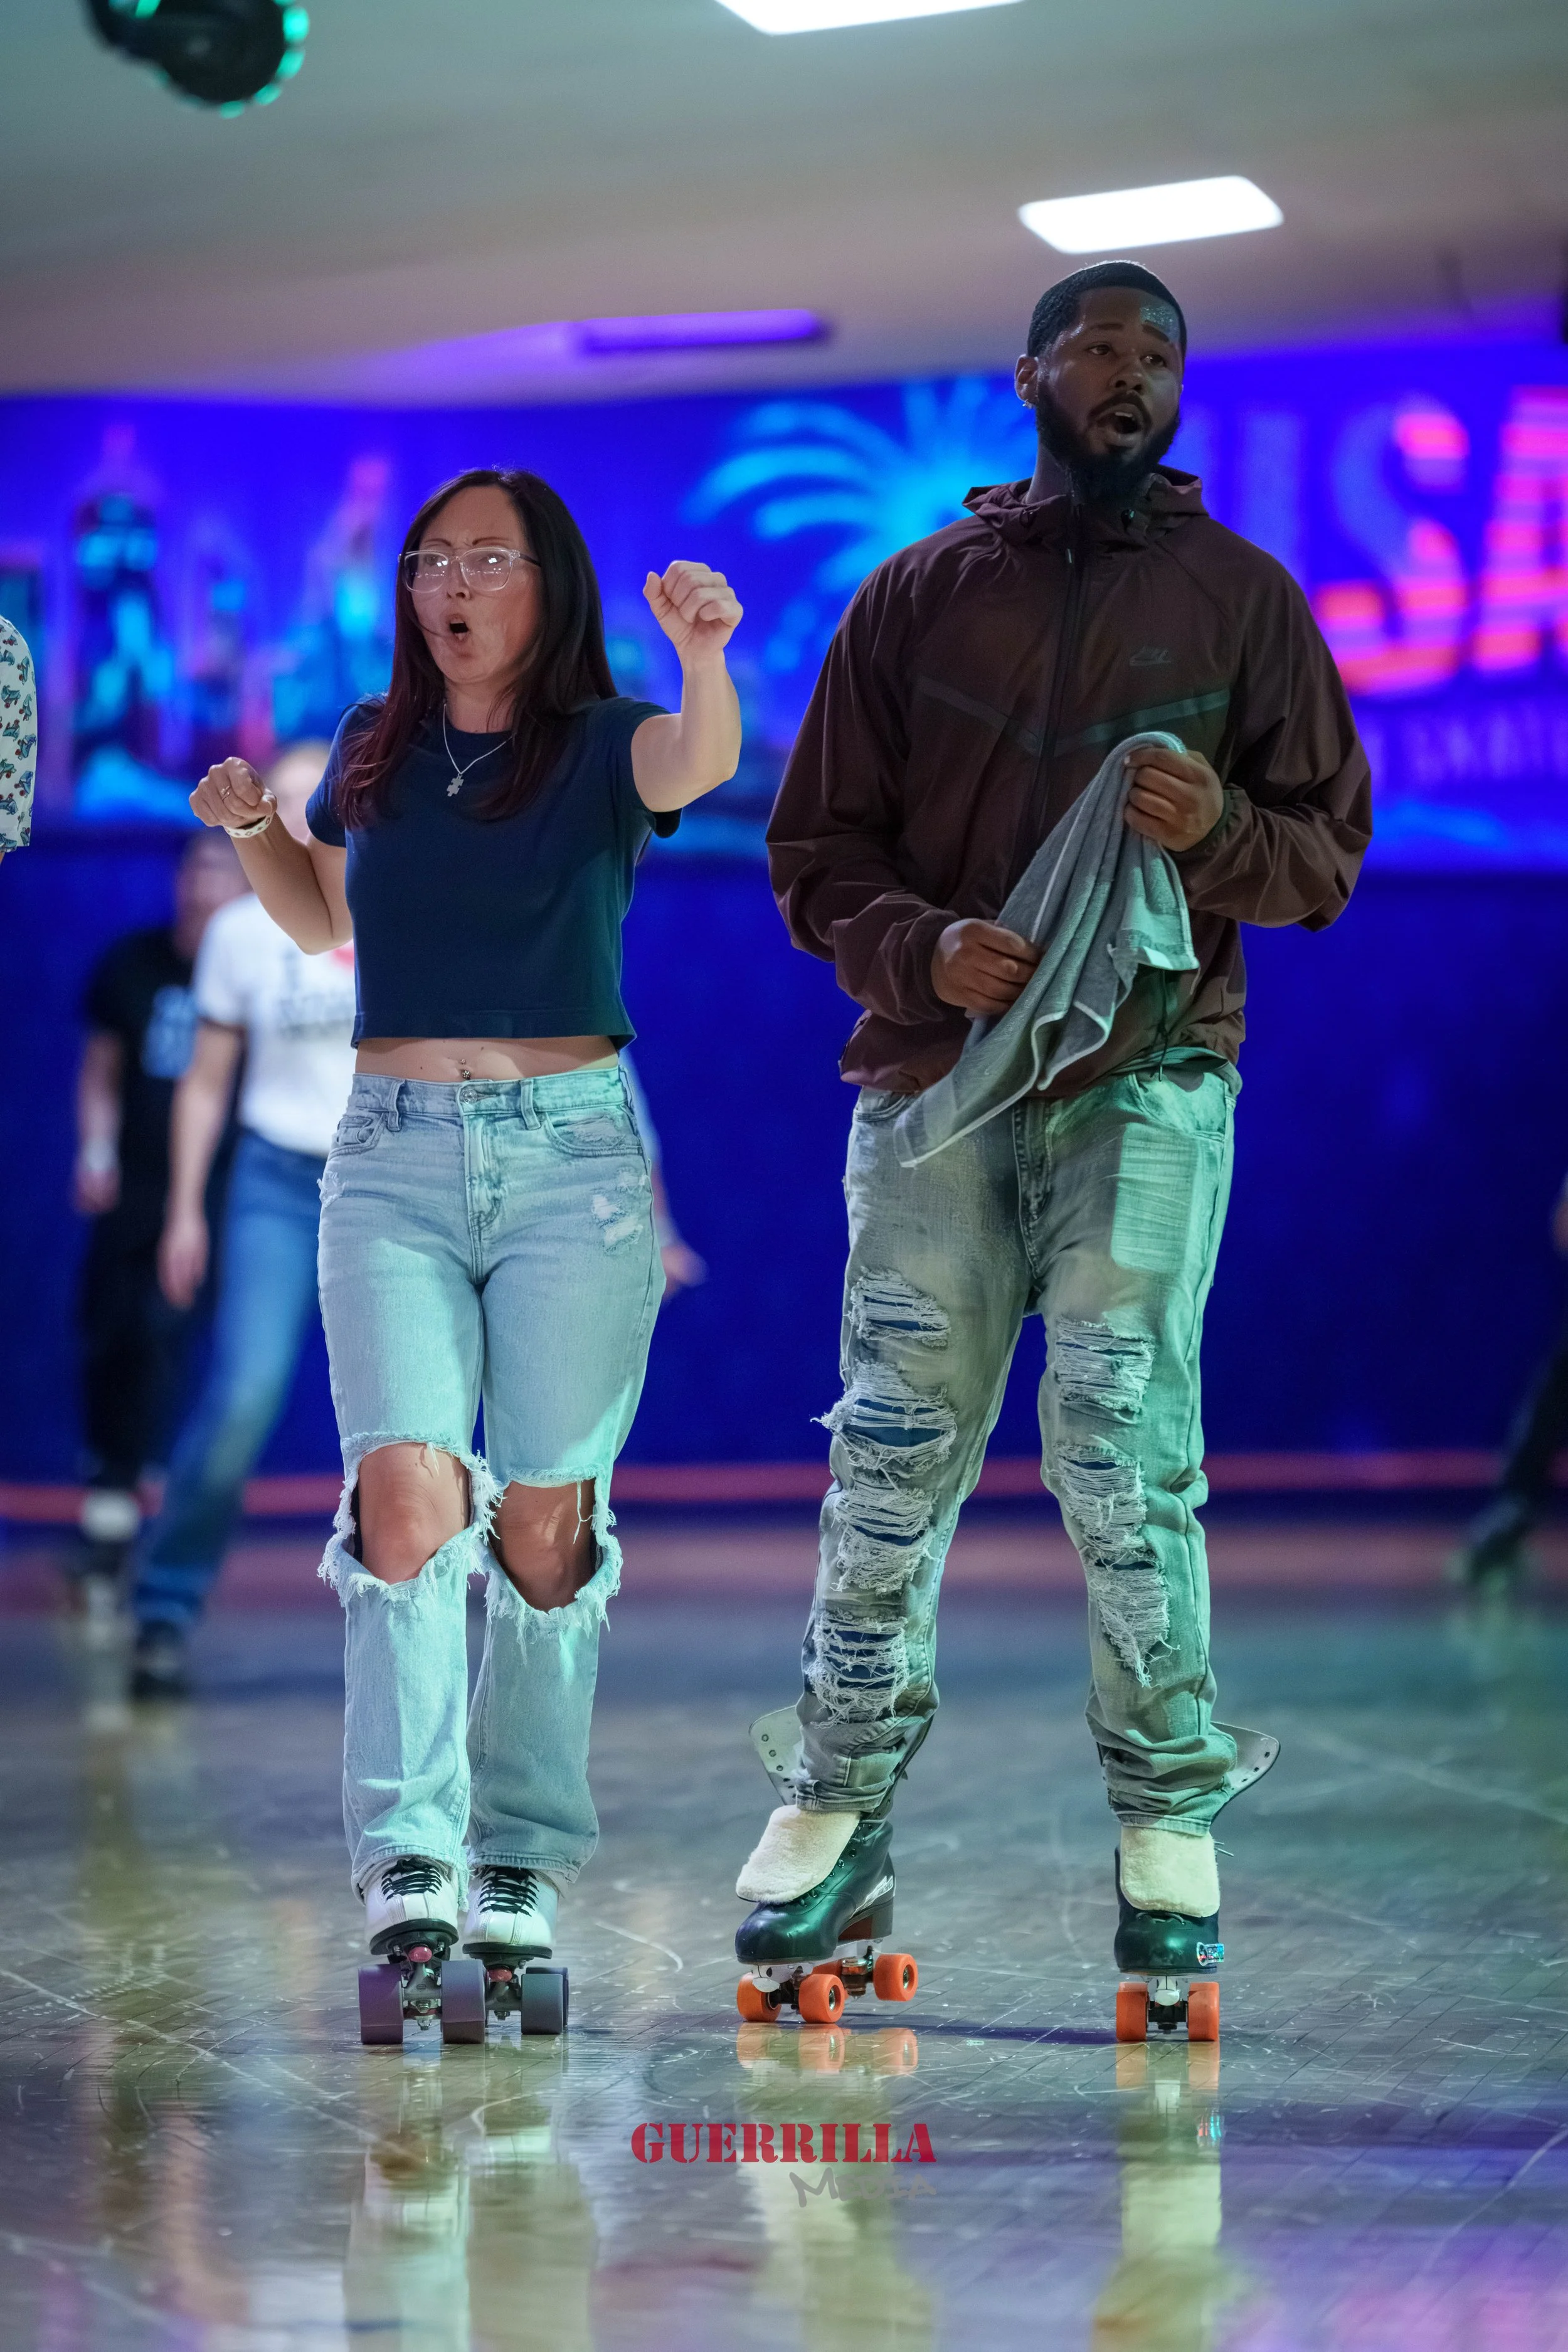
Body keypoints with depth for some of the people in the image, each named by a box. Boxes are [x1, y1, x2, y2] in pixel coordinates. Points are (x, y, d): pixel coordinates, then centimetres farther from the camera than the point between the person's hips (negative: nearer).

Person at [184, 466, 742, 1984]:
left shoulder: (601, 748, 0)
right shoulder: (376, 749, 11)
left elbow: (702, 765, -24)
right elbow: (325, 923, 26)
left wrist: (705, 654, -44)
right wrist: (252, 831, 7)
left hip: (572, 1153, -2)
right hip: (392, 1158, 2)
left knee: (544, 1522, 0)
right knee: (405, 1496, -13)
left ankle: (522, 1858, 10)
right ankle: (405, 1852, -14)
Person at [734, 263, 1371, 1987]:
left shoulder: (1241, 595, 11)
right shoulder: (917, 594, 13)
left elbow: (1330, 855, 10)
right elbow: (816, 852, 11)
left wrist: (1220, 836, -12)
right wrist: (923, 949, -10)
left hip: (1147, 1081, -1)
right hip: (935, 1080, 1)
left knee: (1121, 1443, -10)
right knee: (892, 1457, 1)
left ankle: (1169, 1815, 0)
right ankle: (837, 1812, 12)